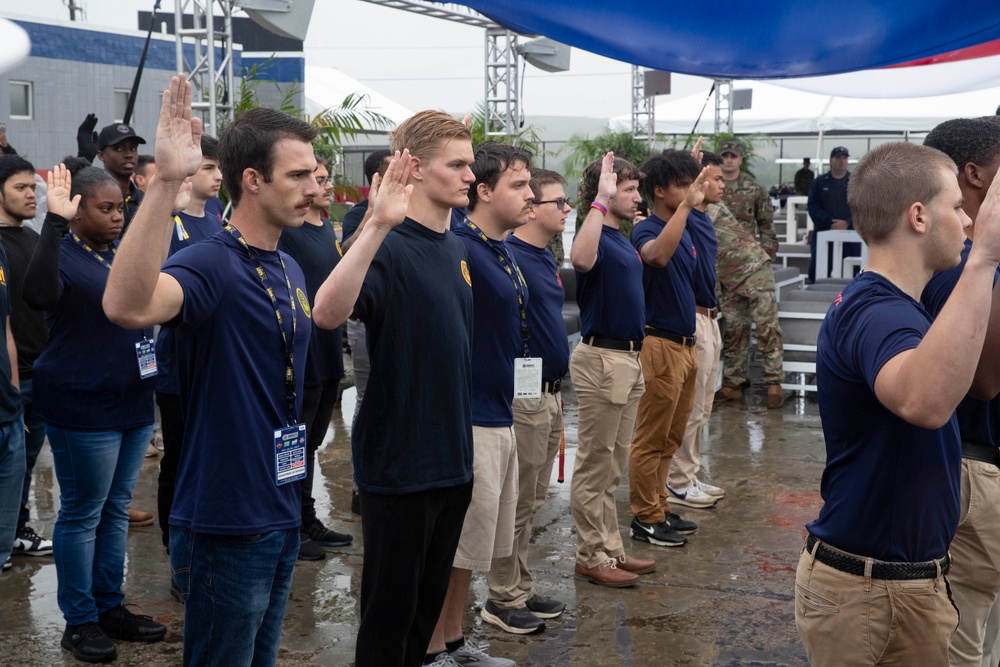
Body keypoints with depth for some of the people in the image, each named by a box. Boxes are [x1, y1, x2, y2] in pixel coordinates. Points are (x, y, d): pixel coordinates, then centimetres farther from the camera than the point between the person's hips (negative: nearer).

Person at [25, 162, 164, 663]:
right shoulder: (63, 254, -12)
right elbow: (38, 295, -34)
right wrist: (54, 223, -38)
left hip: (133, 403, 8)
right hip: (82, 409, -8)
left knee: (116, 507, 15)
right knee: (82, 513, 1)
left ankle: (110, 606, 26)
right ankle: (79, 620, 12)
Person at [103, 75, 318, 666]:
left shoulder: (291, 271, 9)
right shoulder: (210, 264, -18)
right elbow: (127, 306, -41)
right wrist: (166, 181, -47)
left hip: (283, 514, 8)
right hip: (226, 524, -8)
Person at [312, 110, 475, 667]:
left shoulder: (458, 249, 9)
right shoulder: (390, 248, -17)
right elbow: (327, 313, -36)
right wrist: (377, 225, -45)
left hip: (453, 461, 8)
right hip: (398, 466, -8)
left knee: (428, 605, 18)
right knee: (389, 613, 5)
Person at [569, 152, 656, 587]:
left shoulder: (622, 239, 12)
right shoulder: (597, 237, -16)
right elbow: (580, 259, -42)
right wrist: (600, 202, -39)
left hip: (627, 358, 10)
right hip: (602, 359, -10)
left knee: (613, 468, 16)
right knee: (595, 466, 1)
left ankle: (610, 549, 26)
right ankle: (591, 557, 10)